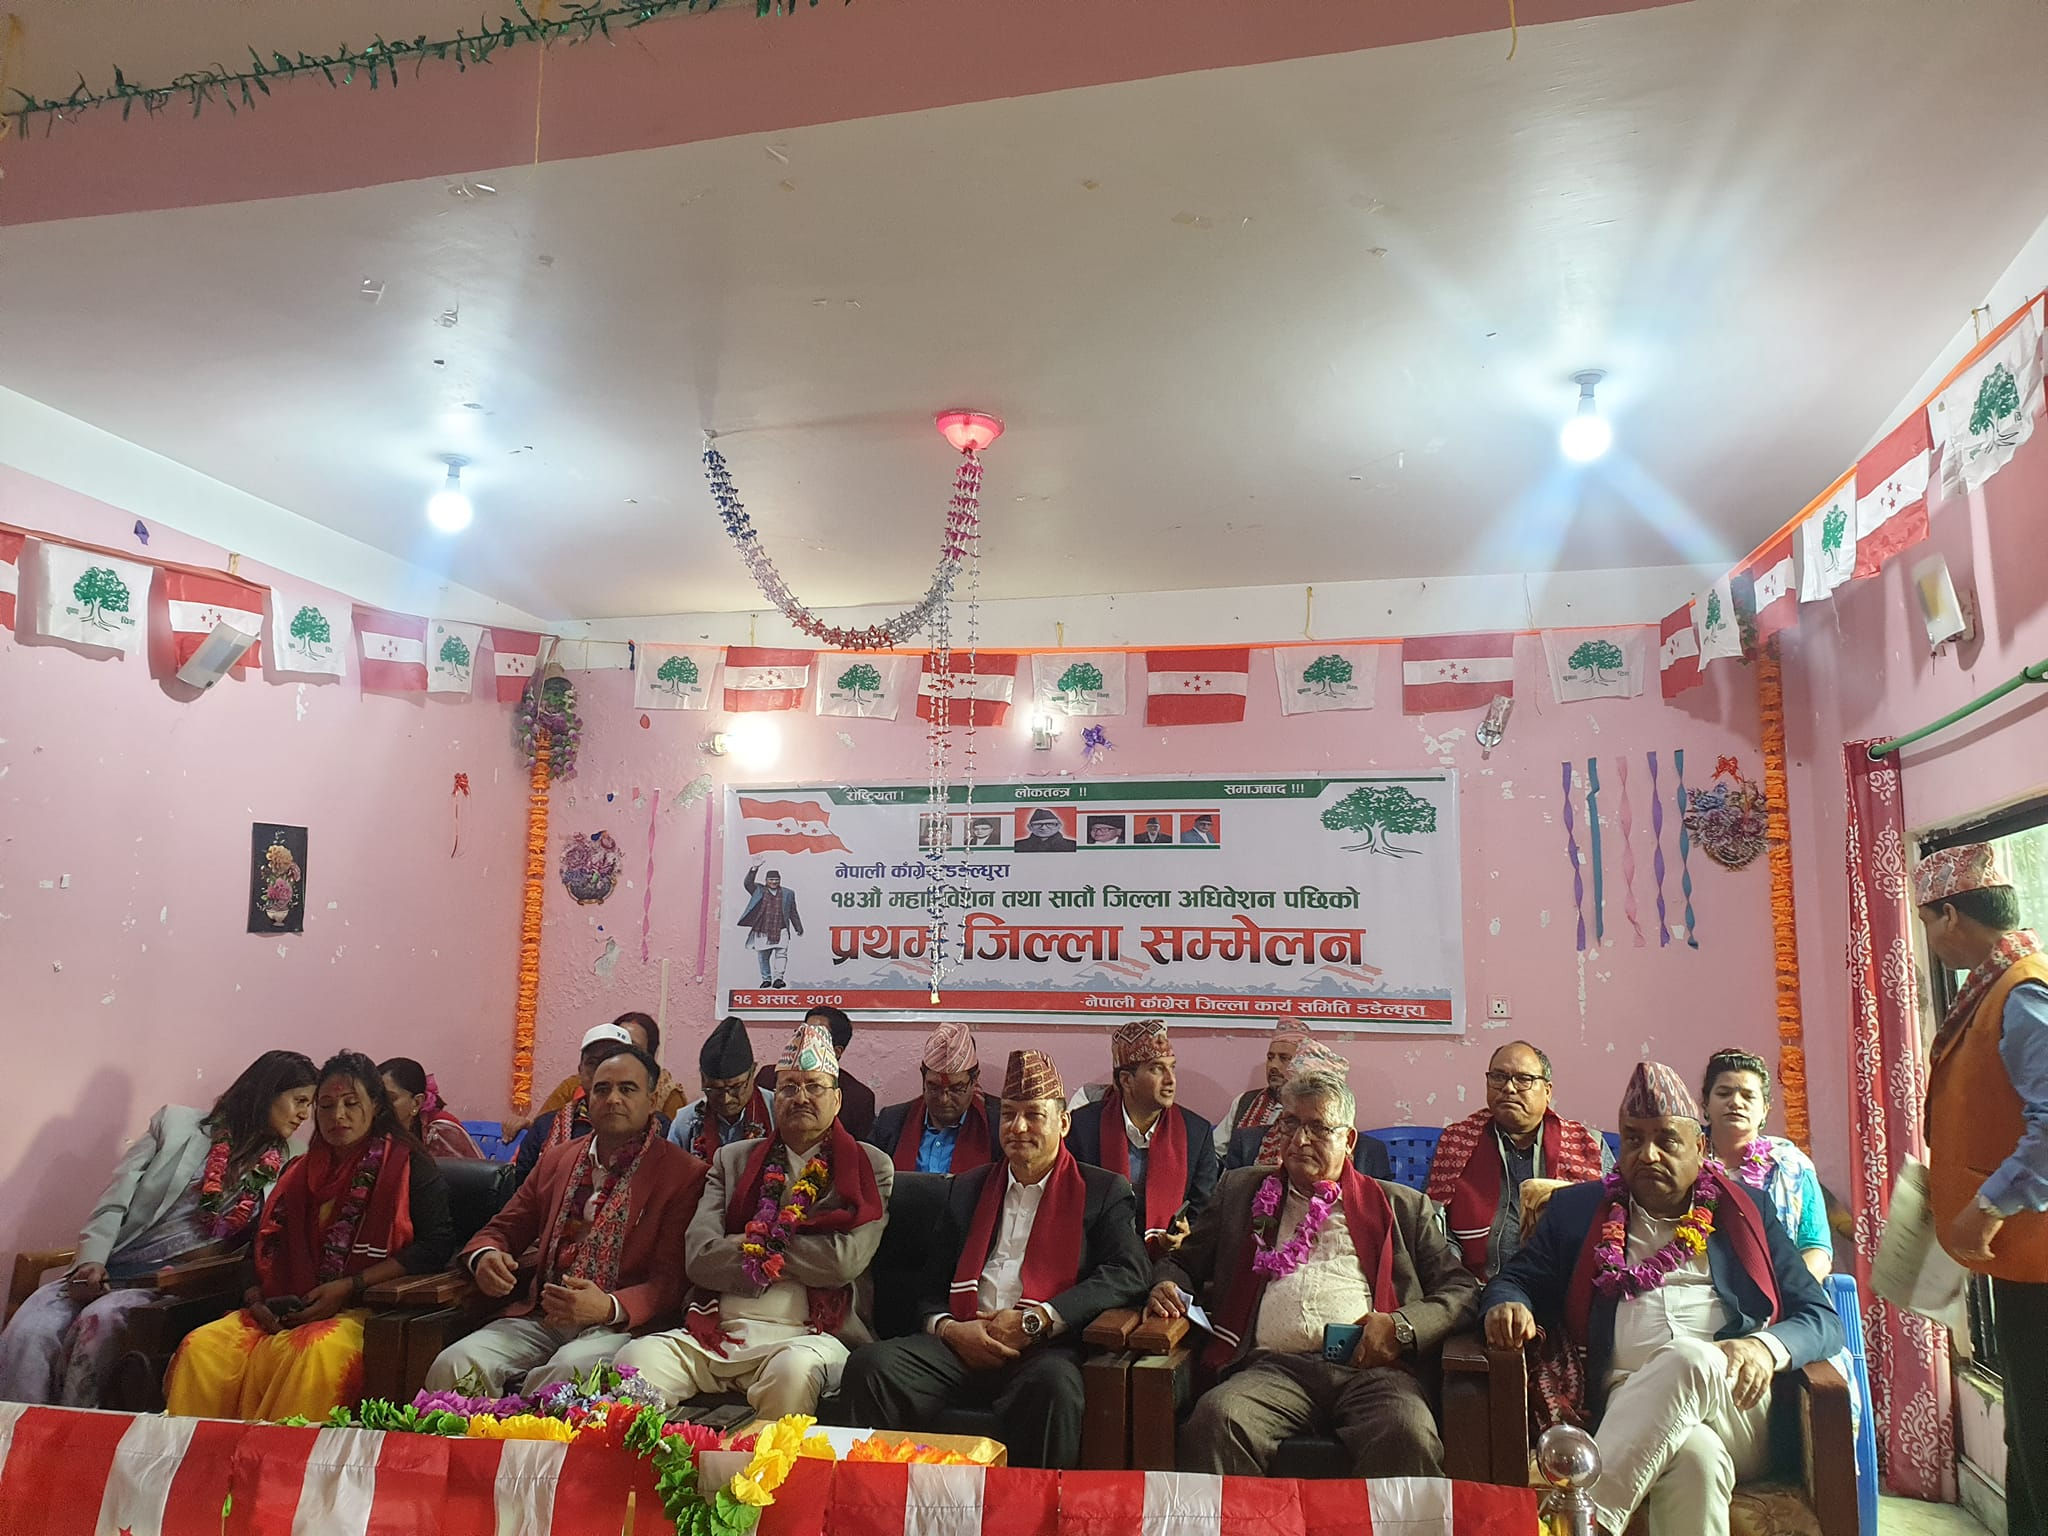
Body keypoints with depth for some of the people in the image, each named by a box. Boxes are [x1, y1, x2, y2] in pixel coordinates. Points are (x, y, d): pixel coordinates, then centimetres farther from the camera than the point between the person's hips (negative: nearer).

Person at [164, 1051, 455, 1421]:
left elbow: (436, 1244, -6)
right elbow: (268, 1246, 23)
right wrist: (255, 1295, 0)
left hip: (366, 1309, -5)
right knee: (201, 1347, -22)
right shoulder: (300, 1171, 23)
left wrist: (349, 1287, -13)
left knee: (316, 1350, -37)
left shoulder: (407, 1166, 5)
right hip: (288, 1312, 5)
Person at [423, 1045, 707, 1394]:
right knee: (453, 1366, -24)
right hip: (539, 1318, 4)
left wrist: (609, 1308, -25)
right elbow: (503, 1229, 22)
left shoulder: (684, 1175, 0)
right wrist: (484, 1257, -3)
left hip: (615, 1325, -4)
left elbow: (671, 1281, -6)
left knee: (564, 1373, -36)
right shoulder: (557, 1161, 19)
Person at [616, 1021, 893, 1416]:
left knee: (795, 1371, -36)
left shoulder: (871, 1168, 8)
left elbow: (846, 1260, -9)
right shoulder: (732, 1160, 17)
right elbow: (698, 1256, 2)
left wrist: (756, 1244, -1)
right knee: (637, 1358, -25)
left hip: (806, 1336, -2)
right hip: (718, 1331, 3)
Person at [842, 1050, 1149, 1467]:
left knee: (1052, 1386, -38)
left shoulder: (1104, 1191, 11)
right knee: (870, 1365, -23)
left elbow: (1127, 1273, -4)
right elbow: (934, 1281, 21)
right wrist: (947, 1328, -4)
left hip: (1044, 1349, -3)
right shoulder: (968, 1187, 22)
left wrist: (1035, 1320, -13)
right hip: (962, 1342, 3)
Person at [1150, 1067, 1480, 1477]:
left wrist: (1402, 1325, -4)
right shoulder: (1241, 1190, 25)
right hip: (1274, 1367, 1)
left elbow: (1461, 1287, 15)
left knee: (1408, 1434, -34)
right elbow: (1182, 1262, 29)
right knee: (1216, 1418, -32)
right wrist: (1167, 1287, 5)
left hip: (1370, 1369, -1)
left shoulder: (1401, 1205, 21)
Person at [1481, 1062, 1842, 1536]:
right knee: (1694, 1455, -36)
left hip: (1738, 1415, 1)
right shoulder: (1577, 1208, 20)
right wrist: (1507, 1306, -8)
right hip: (1626, 1408, -1)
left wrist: (1768, 1347, -10)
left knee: (1690, 1359, -35)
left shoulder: (1746, 1211, 19)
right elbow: (1514, 1280, 18)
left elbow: (1822, 1318, 13)